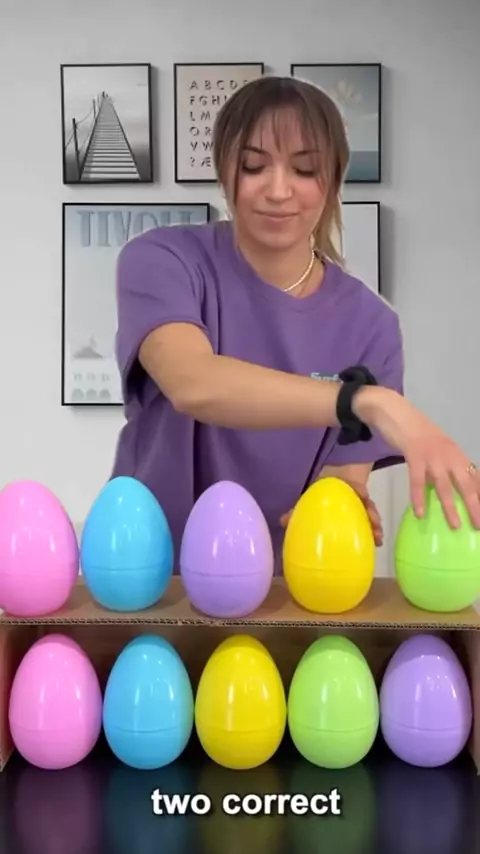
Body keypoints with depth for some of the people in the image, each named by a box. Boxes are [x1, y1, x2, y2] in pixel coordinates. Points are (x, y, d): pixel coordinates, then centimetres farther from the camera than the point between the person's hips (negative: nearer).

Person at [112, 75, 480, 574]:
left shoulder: (368, 322, -1)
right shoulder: (161, 261, -8)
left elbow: (345, 482, -4)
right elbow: (193, 385, -27)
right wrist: (370, 400, -37)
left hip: (276, 588, 2)